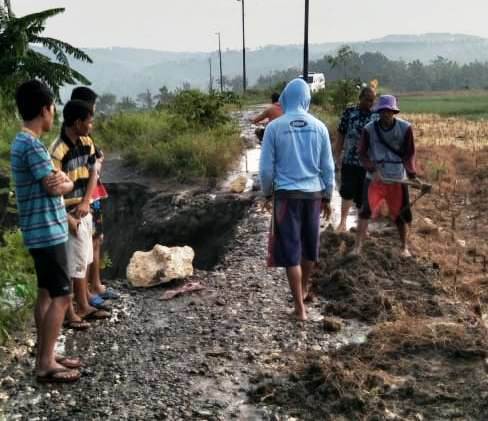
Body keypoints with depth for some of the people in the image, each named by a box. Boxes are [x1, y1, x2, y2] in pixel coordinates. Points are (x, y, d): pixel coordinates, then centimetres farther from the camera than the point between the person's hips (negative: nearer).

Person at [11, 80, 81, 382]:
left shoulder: (24, 142, 14)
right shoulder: (32, 145, -18)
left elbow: (57, 180, 14)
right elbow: (56, 188, -19)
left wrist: (60, 178, -9)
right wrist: (66, 181, 3)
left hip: (42, 231, 10)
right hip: (47, 232, -10)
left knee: (46, 294, 14)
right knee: (61, 296, -5)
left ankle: (45, 356, 23)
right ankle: (46, 364, 1)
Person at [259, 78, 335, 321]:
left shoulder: (275, 127, -7)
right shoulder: (318, 127, 1)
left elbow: (266, 167, -4)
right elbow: (328, 167, 4)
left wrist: (267, 192, 12)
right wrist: (327, 196, 15)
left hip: (287, 194, -3)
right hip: (313, 193, 3)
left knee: (291, 250, 3)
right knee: (309, 246, 20)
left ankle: (300, 308, 3)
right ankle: (303, 290, 40)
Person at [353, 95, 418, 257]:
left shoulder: (405, 128, -8)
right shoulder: (369, 129, -8)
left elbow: (409, 153, -6)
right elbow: (362, 153, -4)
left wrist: (412, 174, -17)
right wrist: (372, 170, -18)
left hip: (397, 179, 1)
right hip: (375, 178, -1)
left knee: (402, 214, 9)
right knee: (366, 210, -11)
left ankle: (404, 247, 29)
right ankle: (358, 246, -3)